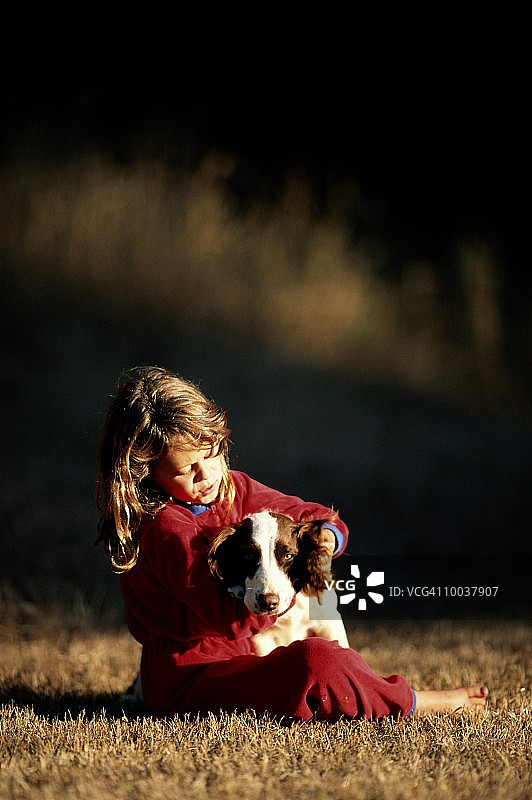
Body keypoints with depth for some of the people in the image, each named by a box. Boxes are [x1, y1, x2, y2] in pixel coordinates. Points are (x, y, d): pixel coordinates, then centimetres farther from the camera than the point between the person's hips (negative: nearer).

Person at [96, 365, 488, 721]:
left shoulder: (235, 489, 5)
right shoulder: (165, 529, -22)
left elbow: (313, 516, 10)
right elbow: (231, 618, -27)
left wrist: (326, 536, -14)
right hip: (188, 683, -10)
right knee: (315, 662, -28)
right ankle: (409, 703, -9)